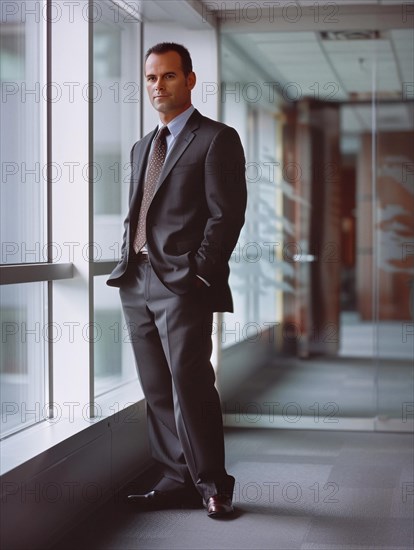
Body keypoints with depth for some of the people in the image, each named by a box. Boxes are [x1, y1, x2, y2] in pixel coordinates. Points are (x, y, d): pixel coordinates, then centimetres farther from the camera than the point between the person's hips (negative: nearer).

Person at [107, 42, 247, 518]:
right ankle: (177, 480, 16)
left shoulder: (217, 139, -1)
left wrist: (199, 273, -14)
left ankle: (211, 485, 4)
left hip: (183, 284, -7)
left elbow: (226, 215, -8)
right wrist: (126, 264, 10)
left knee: (189, 385, -9)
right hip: (137, 284, 7)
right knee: (157, 391, 8)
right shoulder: (141, 148, 22)